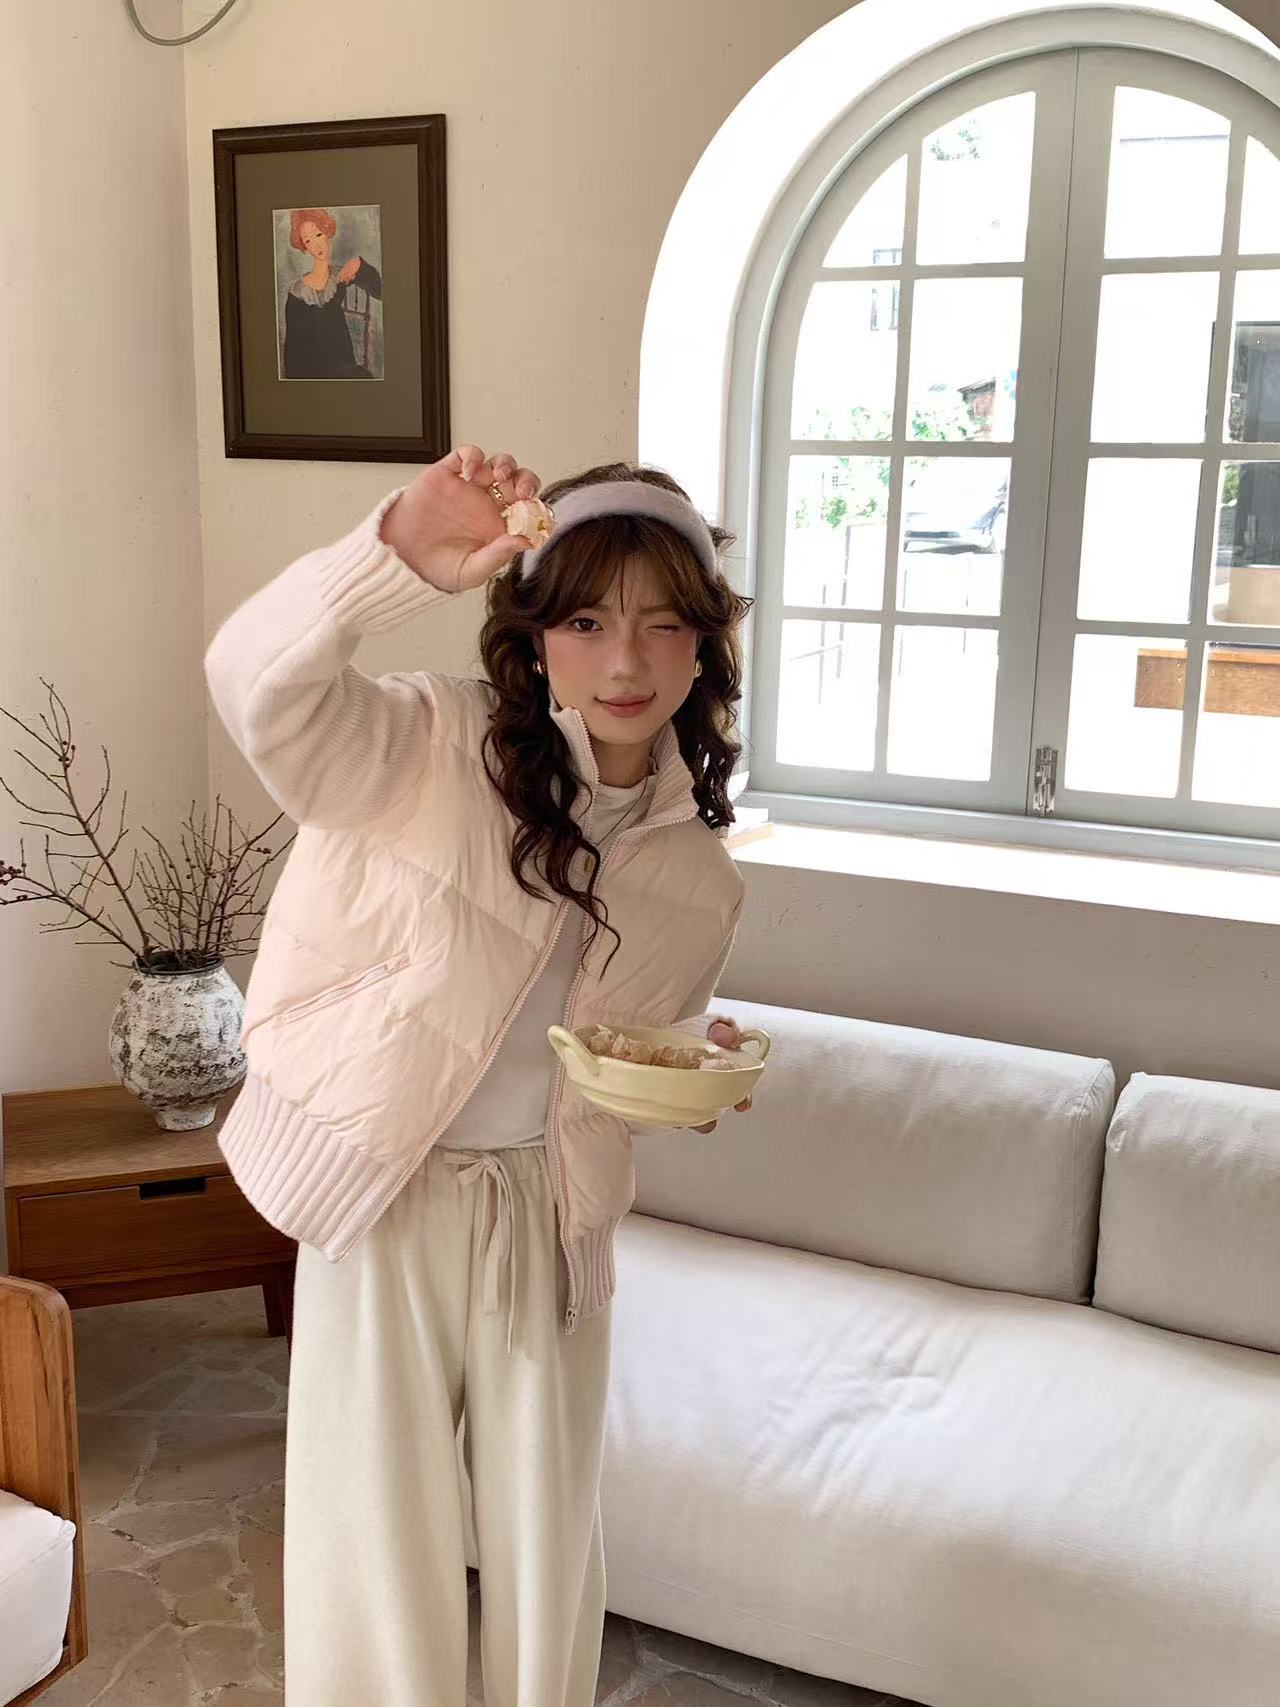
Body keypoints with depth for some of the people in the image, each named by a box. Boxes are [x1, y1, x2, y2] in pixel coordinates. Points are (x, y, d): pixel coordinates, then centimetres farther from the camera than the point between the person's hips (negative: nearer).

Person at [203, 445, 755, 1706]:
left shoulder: (695, 872, 0)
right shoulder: (435, 749, -15)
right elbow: (259, 685, -33)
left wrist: (692, 1062, -10)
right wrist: (397, 556, -49)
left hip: (547, 1216, 4)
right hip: (383, 1198, -3)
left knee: (550, 1536, 18)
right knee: (376, 1542, 10)